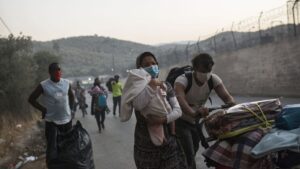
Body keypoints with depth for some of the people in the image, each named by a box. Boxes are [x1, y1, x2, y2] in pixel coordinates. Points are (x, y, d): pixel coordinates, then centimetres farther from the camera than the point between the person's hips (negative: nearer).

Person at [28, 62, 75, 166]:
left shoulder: (66, 83, -1)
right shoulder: (43, 85, -12)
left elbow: (71, 96, 18)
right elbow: (31, 99, -4)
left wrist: (70, 108, 8)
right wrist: (43, 109, -9)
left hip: (67, 119, 4)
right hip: (51, 121, -4)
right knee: (52, 148, -8)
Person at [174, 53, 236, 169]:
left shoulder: (213, 79, -15)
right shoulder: (183, 80, -30)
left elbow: (227, 97, -24)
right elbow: (179, 99, -49)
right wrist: (193, 113, -68)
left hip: (196, 121, 6)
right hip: (180, 121, -5)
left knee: (193, 151, 20)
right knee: (188, 155, -14)